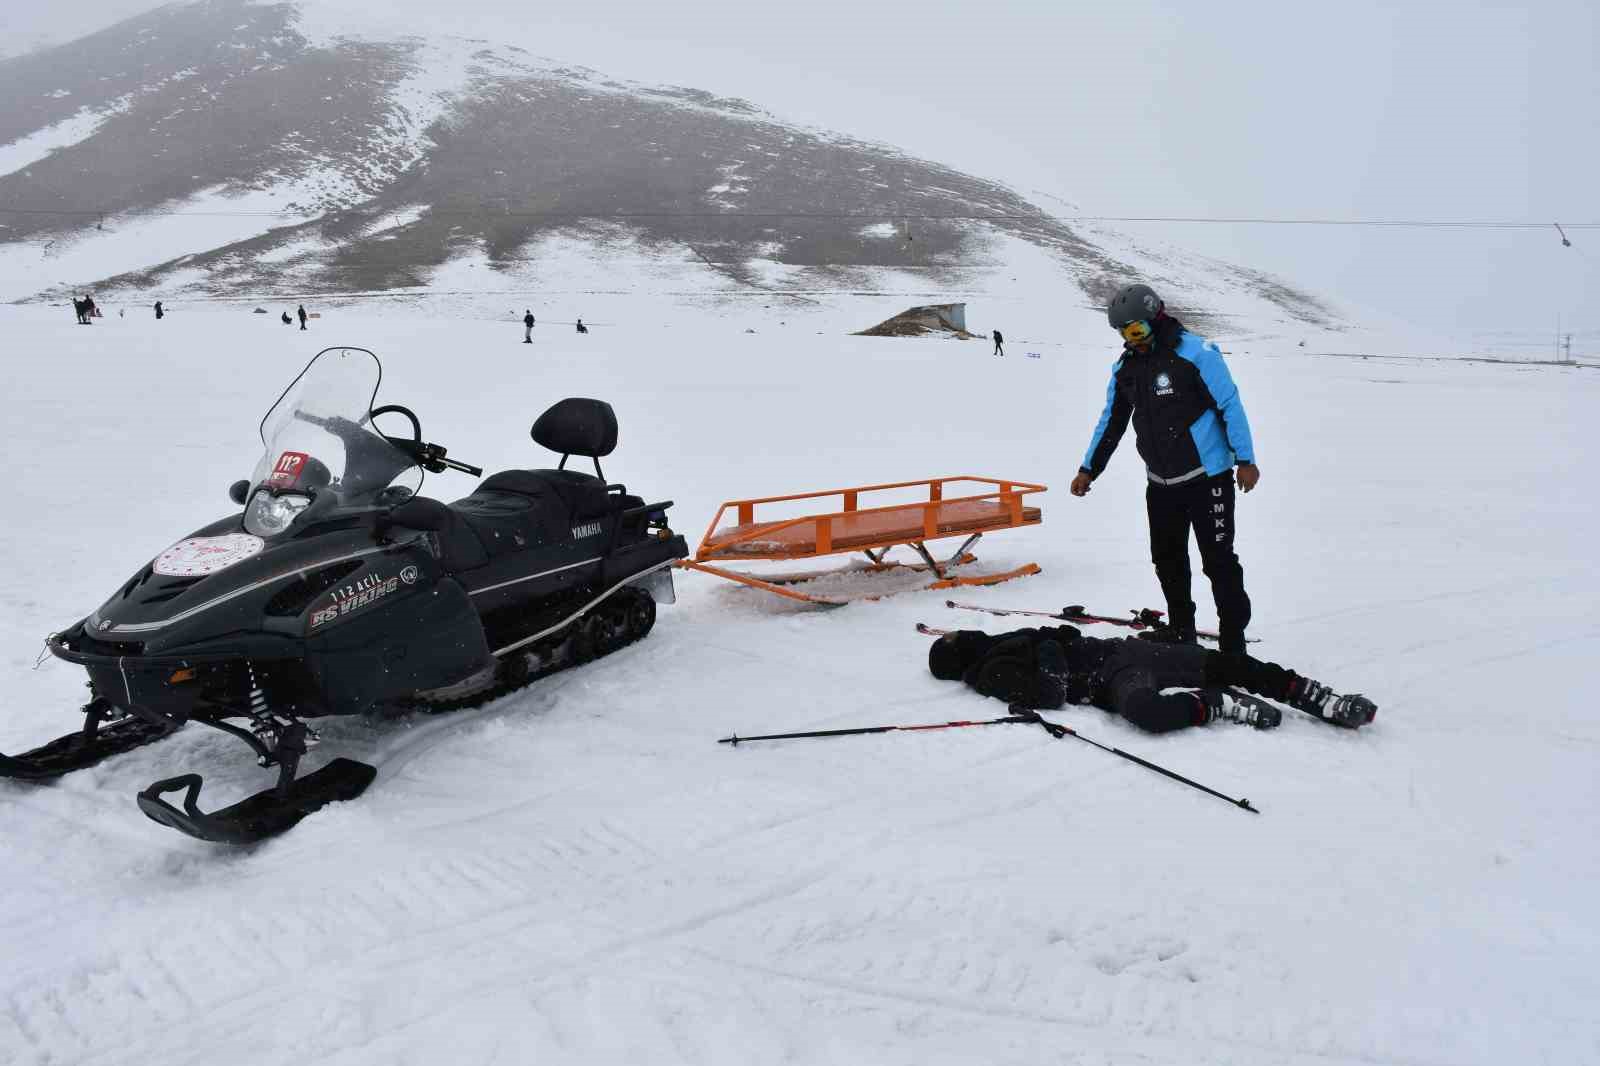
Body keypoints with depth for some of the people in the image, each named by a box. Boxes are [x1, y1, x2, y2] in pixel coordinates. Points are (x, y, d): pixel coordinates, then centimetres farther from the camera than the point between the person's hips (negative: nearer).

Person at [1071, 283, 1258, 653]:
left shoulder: (1196, 353, -13)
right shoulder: (1125, 368, 7)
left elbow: (1230, 405, -12)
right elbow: (1111, 420, 16)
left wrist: (1245, 459, -16)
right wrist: (1089, 468, 15)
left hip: (1207, 476, -6)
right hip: (1160, 482, 6)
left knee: (1218, 560, -3)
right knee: (1167, 560, 13)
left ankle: (1234, 641, 5)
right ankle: (1181, 632, 29)